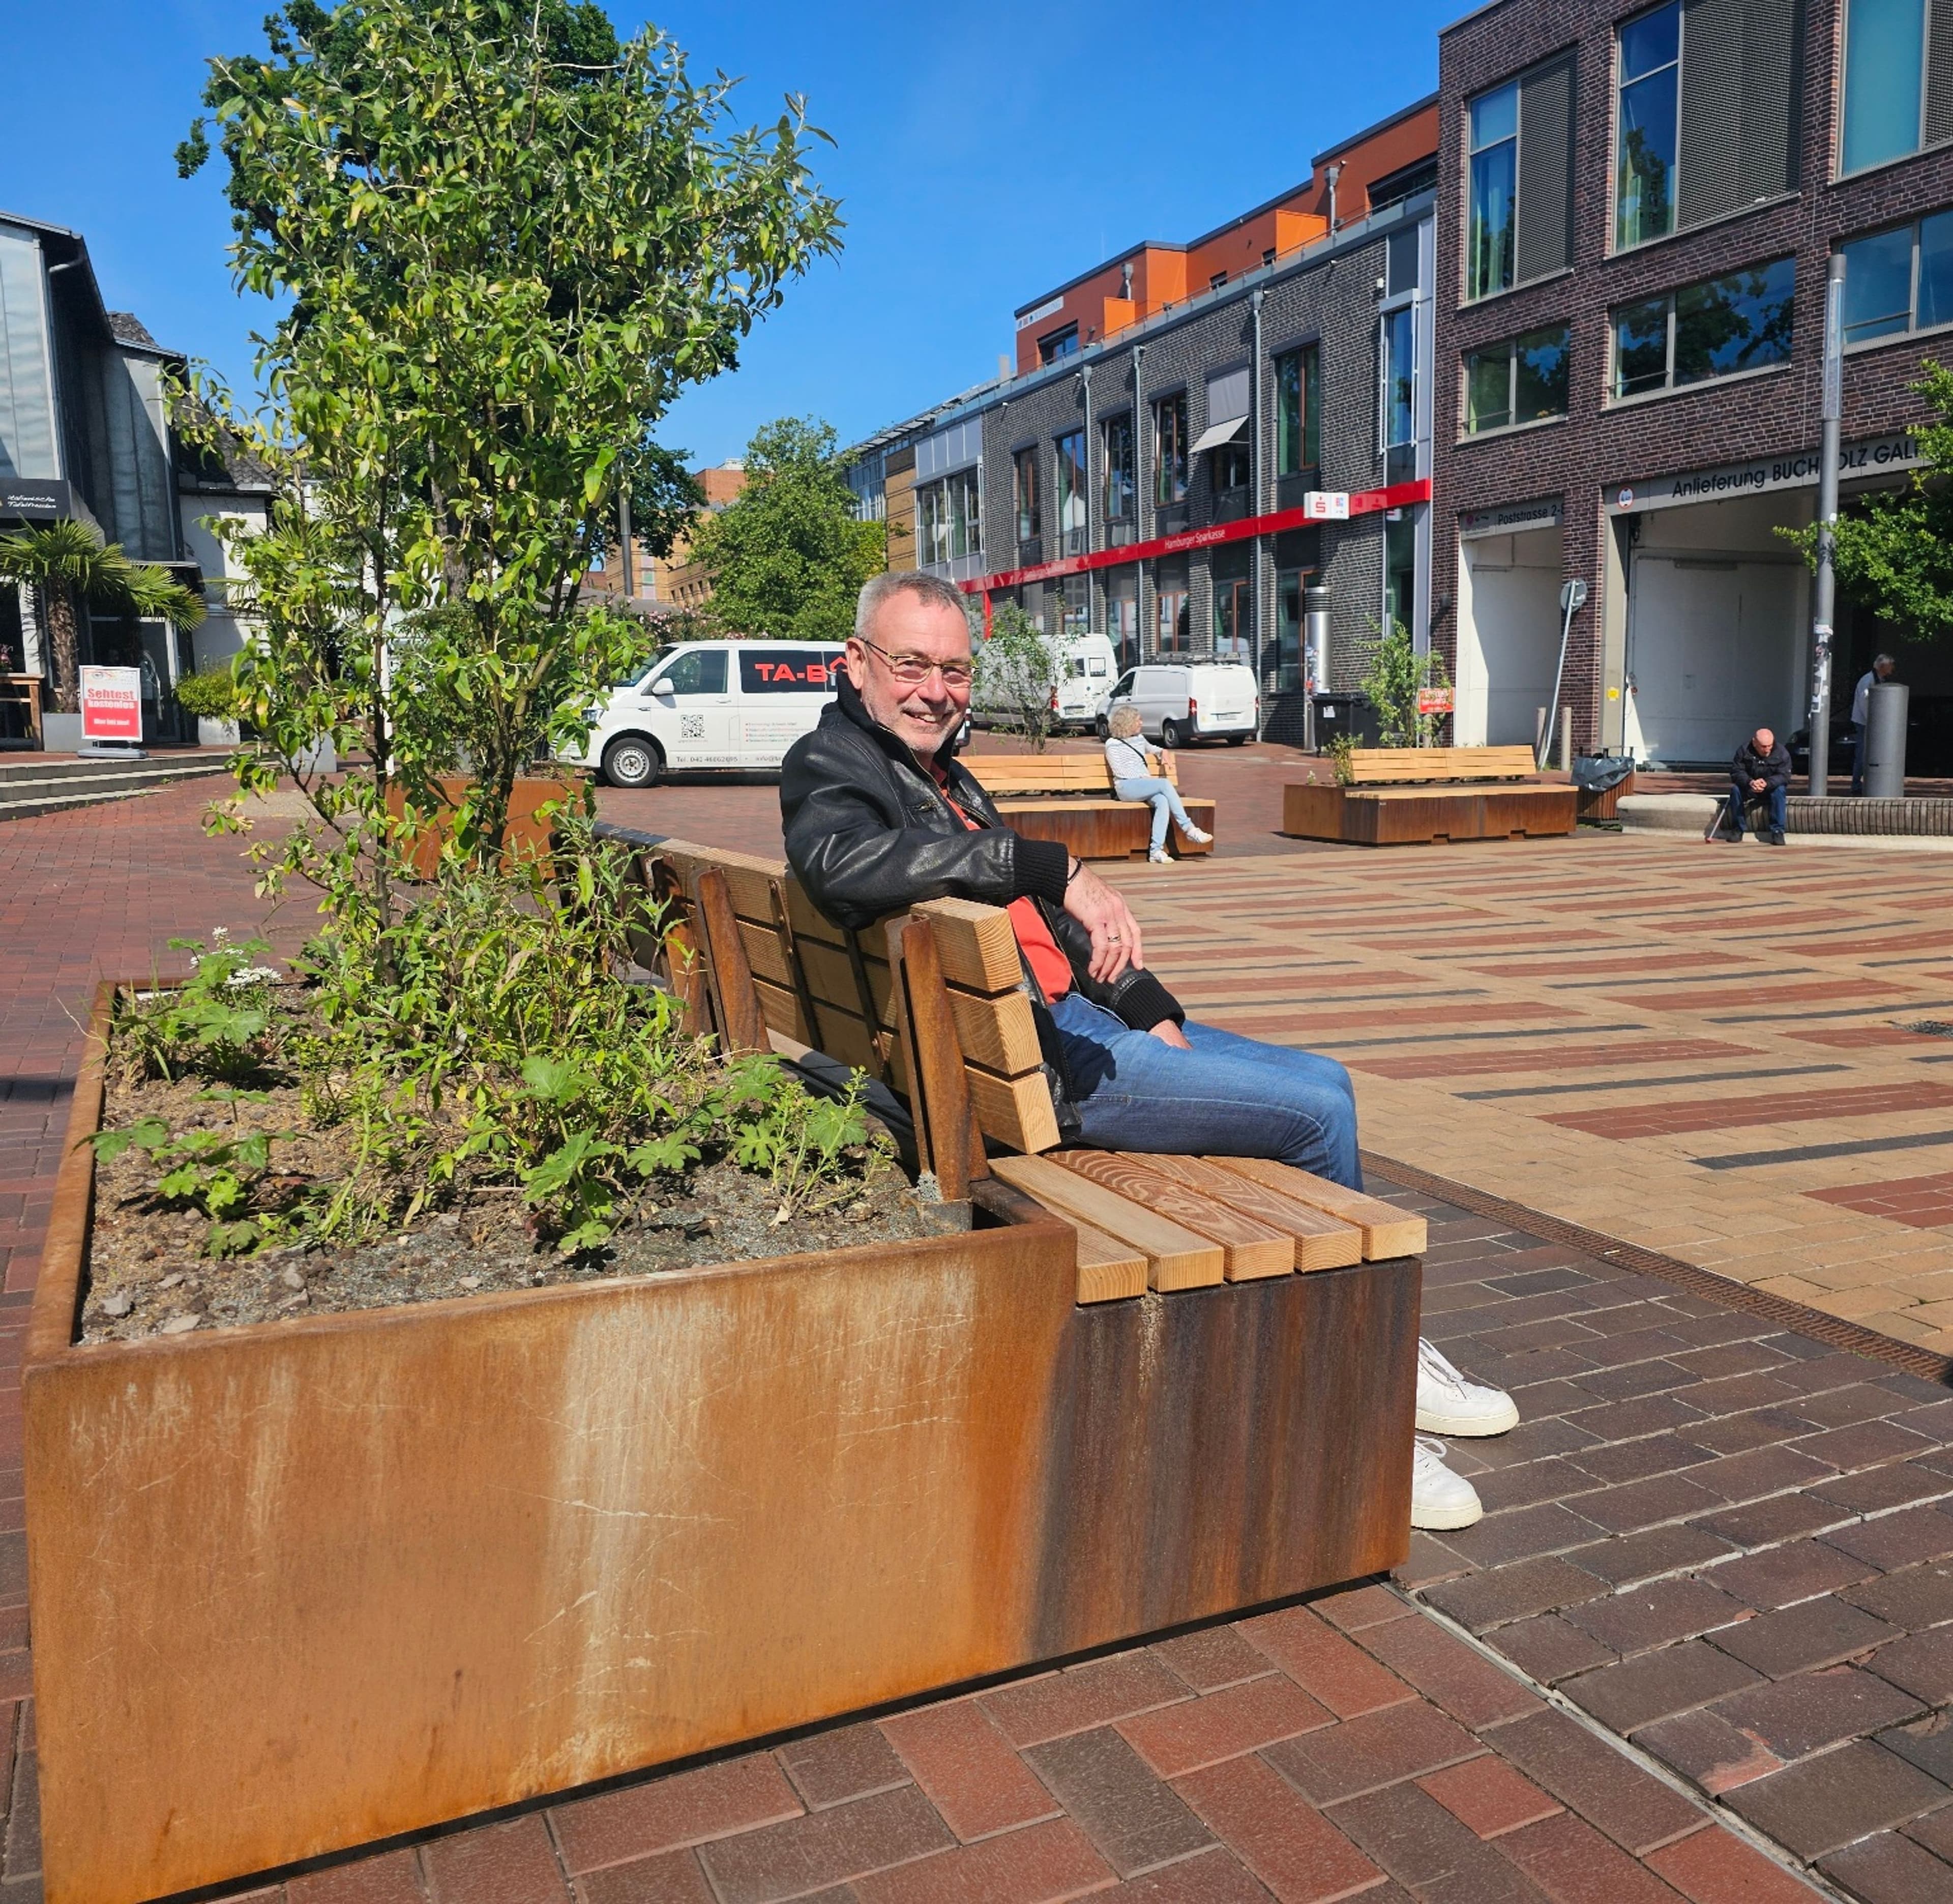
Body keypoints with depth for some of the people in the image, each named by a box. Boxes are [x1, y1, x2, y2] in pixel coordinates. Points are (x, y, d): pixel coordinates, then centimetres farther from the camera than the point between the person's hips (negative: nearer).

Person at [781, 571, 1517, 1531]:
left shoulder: (938, 768, 19)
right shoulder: (829, 765, -9)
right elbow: (842, 862, -35)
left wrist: (1152, 1009, 11)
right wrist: (1056, 868, -34)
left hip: (1070, 1015, 10)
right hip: (1025, 1059, -10)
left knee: (1325, 1083, 11)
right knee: (1318, 1114, -12)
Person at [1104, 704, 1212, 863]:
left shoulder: (1140, 739, 23)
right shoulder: (1112, 745, 4)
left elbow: (1151, 749, 44)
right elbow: (1119, 771, -6)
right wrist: (1143, 777, -14)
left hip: (1145, 786, 6)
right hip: (1126, 787, -6)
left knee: (1163, 802, -31)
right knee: (1165, 784, -30)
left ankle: (1156, 850, -39)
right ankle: (1189, 829, -29)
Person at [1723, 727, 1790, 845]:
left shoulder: (1782, 752, -13)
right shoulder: (1744, 750, -12)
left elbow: (1784, 776, -20)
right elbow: (1736, 771, -16)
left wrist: (1767, 783, -41)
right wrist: (1750, 782, -38)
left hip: (1771, 787, -1)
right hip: (1749, 788, 1)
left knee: (1780, 791, -33)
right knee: (1735, 789, -29)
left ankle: (1778, 831, -29)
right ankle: (1738, 829, -19)